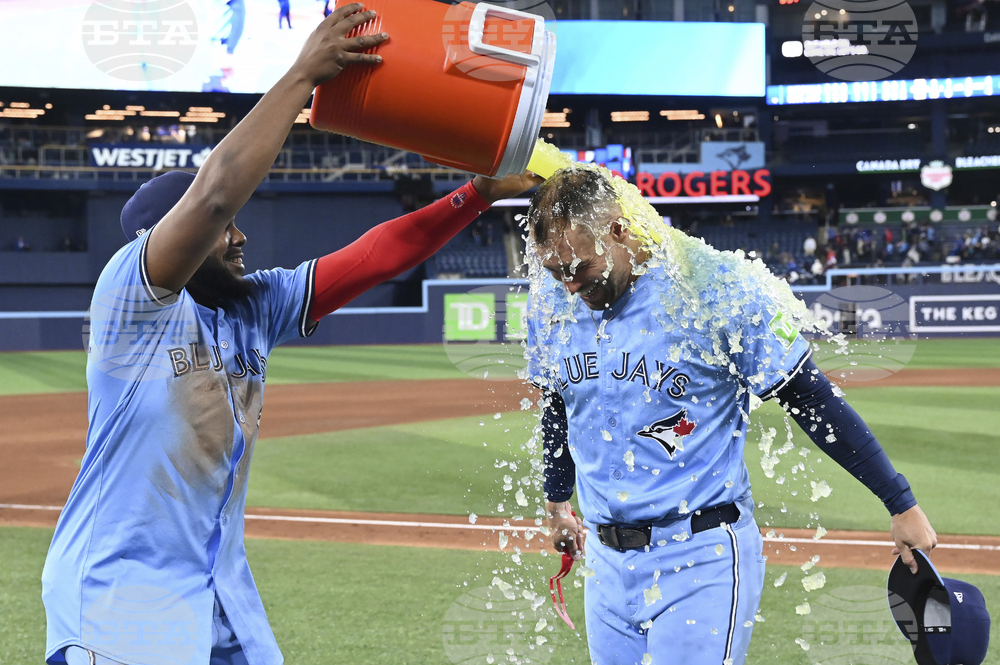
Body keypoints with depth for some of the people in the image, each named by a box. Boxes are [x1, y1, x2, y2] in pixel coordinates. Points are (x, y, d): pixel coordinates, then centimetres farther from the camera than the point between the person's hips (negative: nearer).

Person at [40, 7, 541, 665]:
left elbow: (371, 259, 6)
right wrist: (303, 74, -23)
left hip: (224, 587, 8)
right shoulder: (131, 293, -12)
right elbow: (214, 193, -26)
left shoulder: (256, 307, 9)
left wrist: (479, 193, -3)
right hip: (121, 592, -8)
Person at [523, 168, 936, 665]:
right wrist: (556, 502, 34)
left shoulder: (714, 289, -14)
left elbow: (811, 400, -8)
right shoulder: (550, 303, 1)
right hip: (607, 563, 6)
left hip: (703, 561, -5)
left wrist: (901, 504, -5)